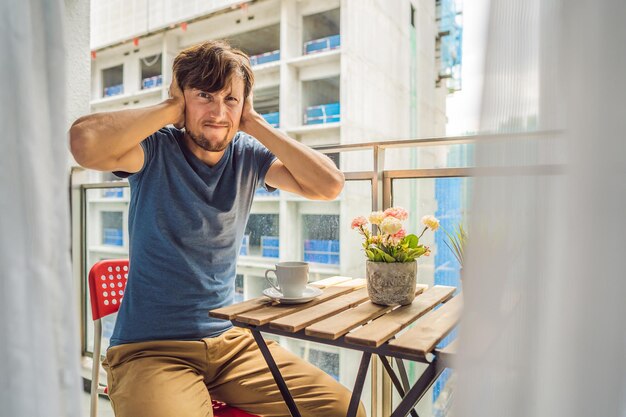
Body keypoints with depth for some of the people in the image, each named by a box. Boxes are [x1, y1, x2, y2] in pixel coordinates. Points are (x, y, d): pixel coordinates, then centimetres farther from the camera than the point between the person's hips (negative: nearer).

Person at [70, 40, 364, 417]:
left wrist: (254, 123, -9)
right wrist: (171, 109, -15)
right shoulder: (156, 150, -7)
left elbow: (329, 185, -10)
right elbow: (85, 144, -29)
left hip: (232, 339, 4)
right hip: (149, 349, -3)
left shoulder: (247, 154, 2)